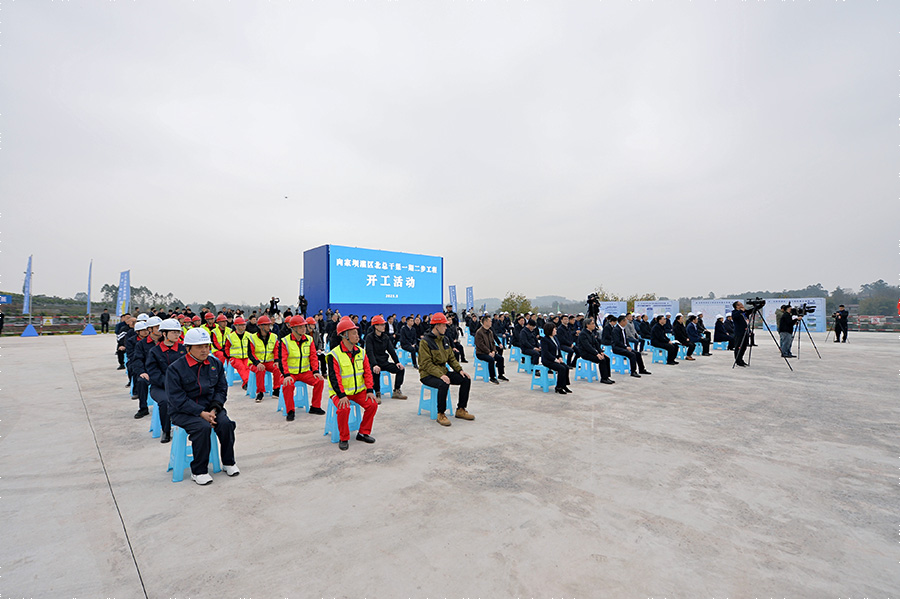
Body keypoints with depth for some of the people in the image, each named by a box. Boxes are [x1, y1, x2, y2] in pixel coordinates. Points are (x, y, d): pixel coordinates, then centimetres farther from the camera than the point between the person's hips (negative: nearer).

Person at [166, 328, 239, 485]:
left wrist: (214, 409, -11)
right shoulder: (175, 368, -9)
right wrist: (201, 413, -22)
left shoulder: (215, 364, 5)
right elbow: (177, 399, -14)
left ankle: (228, 463, -1)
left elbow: (221, 389, 7)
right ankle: (198, 471, -13)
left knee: (226, 423, -23)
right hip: (183, 411, -4)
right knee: (203, 427, -31)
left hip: (210, 407, 4)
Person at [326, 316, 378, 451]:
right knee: (343, 409, -30)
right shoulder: (334, 355, -13)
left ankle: (363, 433, 6)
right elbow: (334, 377, -19)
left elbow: (367, 372, 4)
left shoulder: (361, 352, 4)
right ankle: (344, 438, -7)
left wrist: (370, 390, -7)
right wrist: (341, 395, -27)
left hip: (358, 390, 5)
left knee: (372, 404, -14)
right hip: (340, 391, -5)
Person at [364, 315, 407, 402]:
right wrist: (374, 365, -35)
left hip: (384, 362, 6)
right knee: (376, 372, -37)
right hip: (374, 363, -6)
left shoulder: (385, 337, 11)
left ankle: (396, 391, 2)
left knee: (400, 368, -9)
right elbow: (370, 353, -19)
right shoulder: (369, 337, -7)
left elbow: (391, 350, 8)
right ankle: (377, 393, -16)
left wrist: (397, 362, -6)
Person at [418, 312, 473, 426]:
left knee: (466, 379, -6)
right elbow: (426, 364, -20)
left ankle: (461, 410, 6)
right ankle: (440, 414, -18)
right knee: (443, 384, -37)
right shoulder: (425, 341, -14)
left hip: (443, 371, 8)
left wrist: (460, 369, -3)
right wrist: (440, 375, -31)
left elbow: (451, 358, 14)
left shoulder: (444, 340, 11)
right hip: (428, 375, -8)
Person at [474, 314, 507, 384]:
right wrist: (489, 352, -21)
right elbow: (481, 345, -20)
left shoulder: (490, 332, 13)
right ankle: (492, 377, -18)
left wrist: (493, 351, -5)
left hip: (490, 352, 8)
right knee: (491, 359, -31)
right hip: (481, 353, -8)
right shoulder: (479, 332, -14)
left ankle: (500, 375, 7)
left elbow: (493, 342, 14)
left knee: (500, 358, -9)